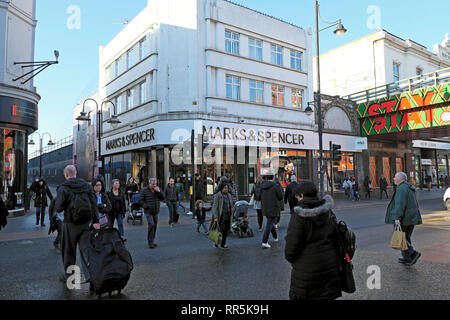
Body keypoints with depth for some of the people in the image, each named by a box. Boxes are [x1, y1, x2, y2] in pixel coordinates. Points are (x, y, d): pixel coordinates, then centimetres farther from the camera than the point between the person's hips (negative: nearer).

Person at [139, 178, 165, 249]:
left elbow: (162, 198, 1)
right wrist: (145, 206, -15)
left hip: (156, 212, 5)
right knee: (151, 225, -17)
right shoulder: (144, 190, -3)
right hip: (148, 212, -5)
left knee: (155, 226, 9)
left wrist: (159, 191, -12)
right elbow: (140, 200, -4)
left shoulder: (157, 190, 9)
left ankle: (152, 241, 22)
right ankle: (150, 243, -8)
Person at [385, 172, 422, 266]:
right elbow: (414, 203, 21)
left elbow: (400, 204, -25)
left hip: (404, 218, -10)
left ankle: (413, 253, -8)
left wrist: (397, 217, -28)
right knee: (406, 237, 14)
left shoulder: (401, 188, -15)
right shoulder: (409, 188, 15)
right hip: (412, 217, 10)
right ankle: (406, 258, 18)